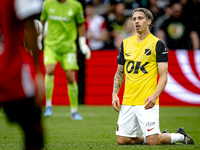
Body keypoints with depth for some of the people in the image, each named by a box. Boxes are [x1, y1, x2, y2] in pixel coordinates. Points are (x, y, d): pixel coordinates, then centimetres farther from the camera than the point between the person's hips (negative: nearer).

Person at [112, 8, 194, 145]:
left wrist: (154, 95, -21)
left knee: (153, 141, -14)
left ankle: (181, 136, 16)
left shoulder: (158, 44, -3)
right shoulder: (126, 43, 11)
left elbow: (164, 76, -6)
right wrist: (115, 94, 4)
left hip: (147, 102, -5)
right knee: (122, 140, 1)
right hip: (128, 101, 5)